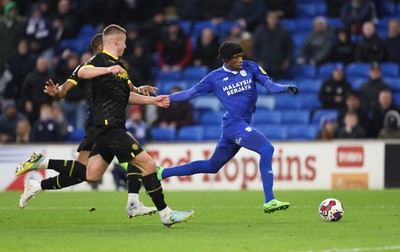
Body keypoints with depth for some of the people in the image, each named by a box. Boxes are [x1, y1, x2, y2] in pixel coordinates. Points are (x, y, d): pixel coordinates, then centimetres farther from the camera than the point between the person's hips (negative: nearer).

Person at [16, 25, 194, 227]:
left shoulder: (119, 66, 21)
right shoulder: (101, 60, -8)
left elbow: (126, 95, 32)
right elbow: (82, 72, -28)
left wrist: (154, 100, 28)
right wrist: (108, 70, -41)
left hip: (111, 128, 10)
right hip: (109, 125, -10)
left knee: (91, 175, 11)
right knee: (148, 164, -11)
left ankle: (41, 163, 18)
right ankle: (165, 214, -6)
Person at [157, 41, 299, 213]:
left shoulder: (250, 68, 7)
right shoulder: (215, 77, -1)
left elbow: (269, 85, 0)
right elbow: (191, 93, 7)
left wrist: (286, 88, -21)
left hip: (243, 125, 5)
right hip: (235, 124, -5)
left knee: (211, 166, 16)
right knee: (267, 149, -24)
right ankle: (269, 202, -26)